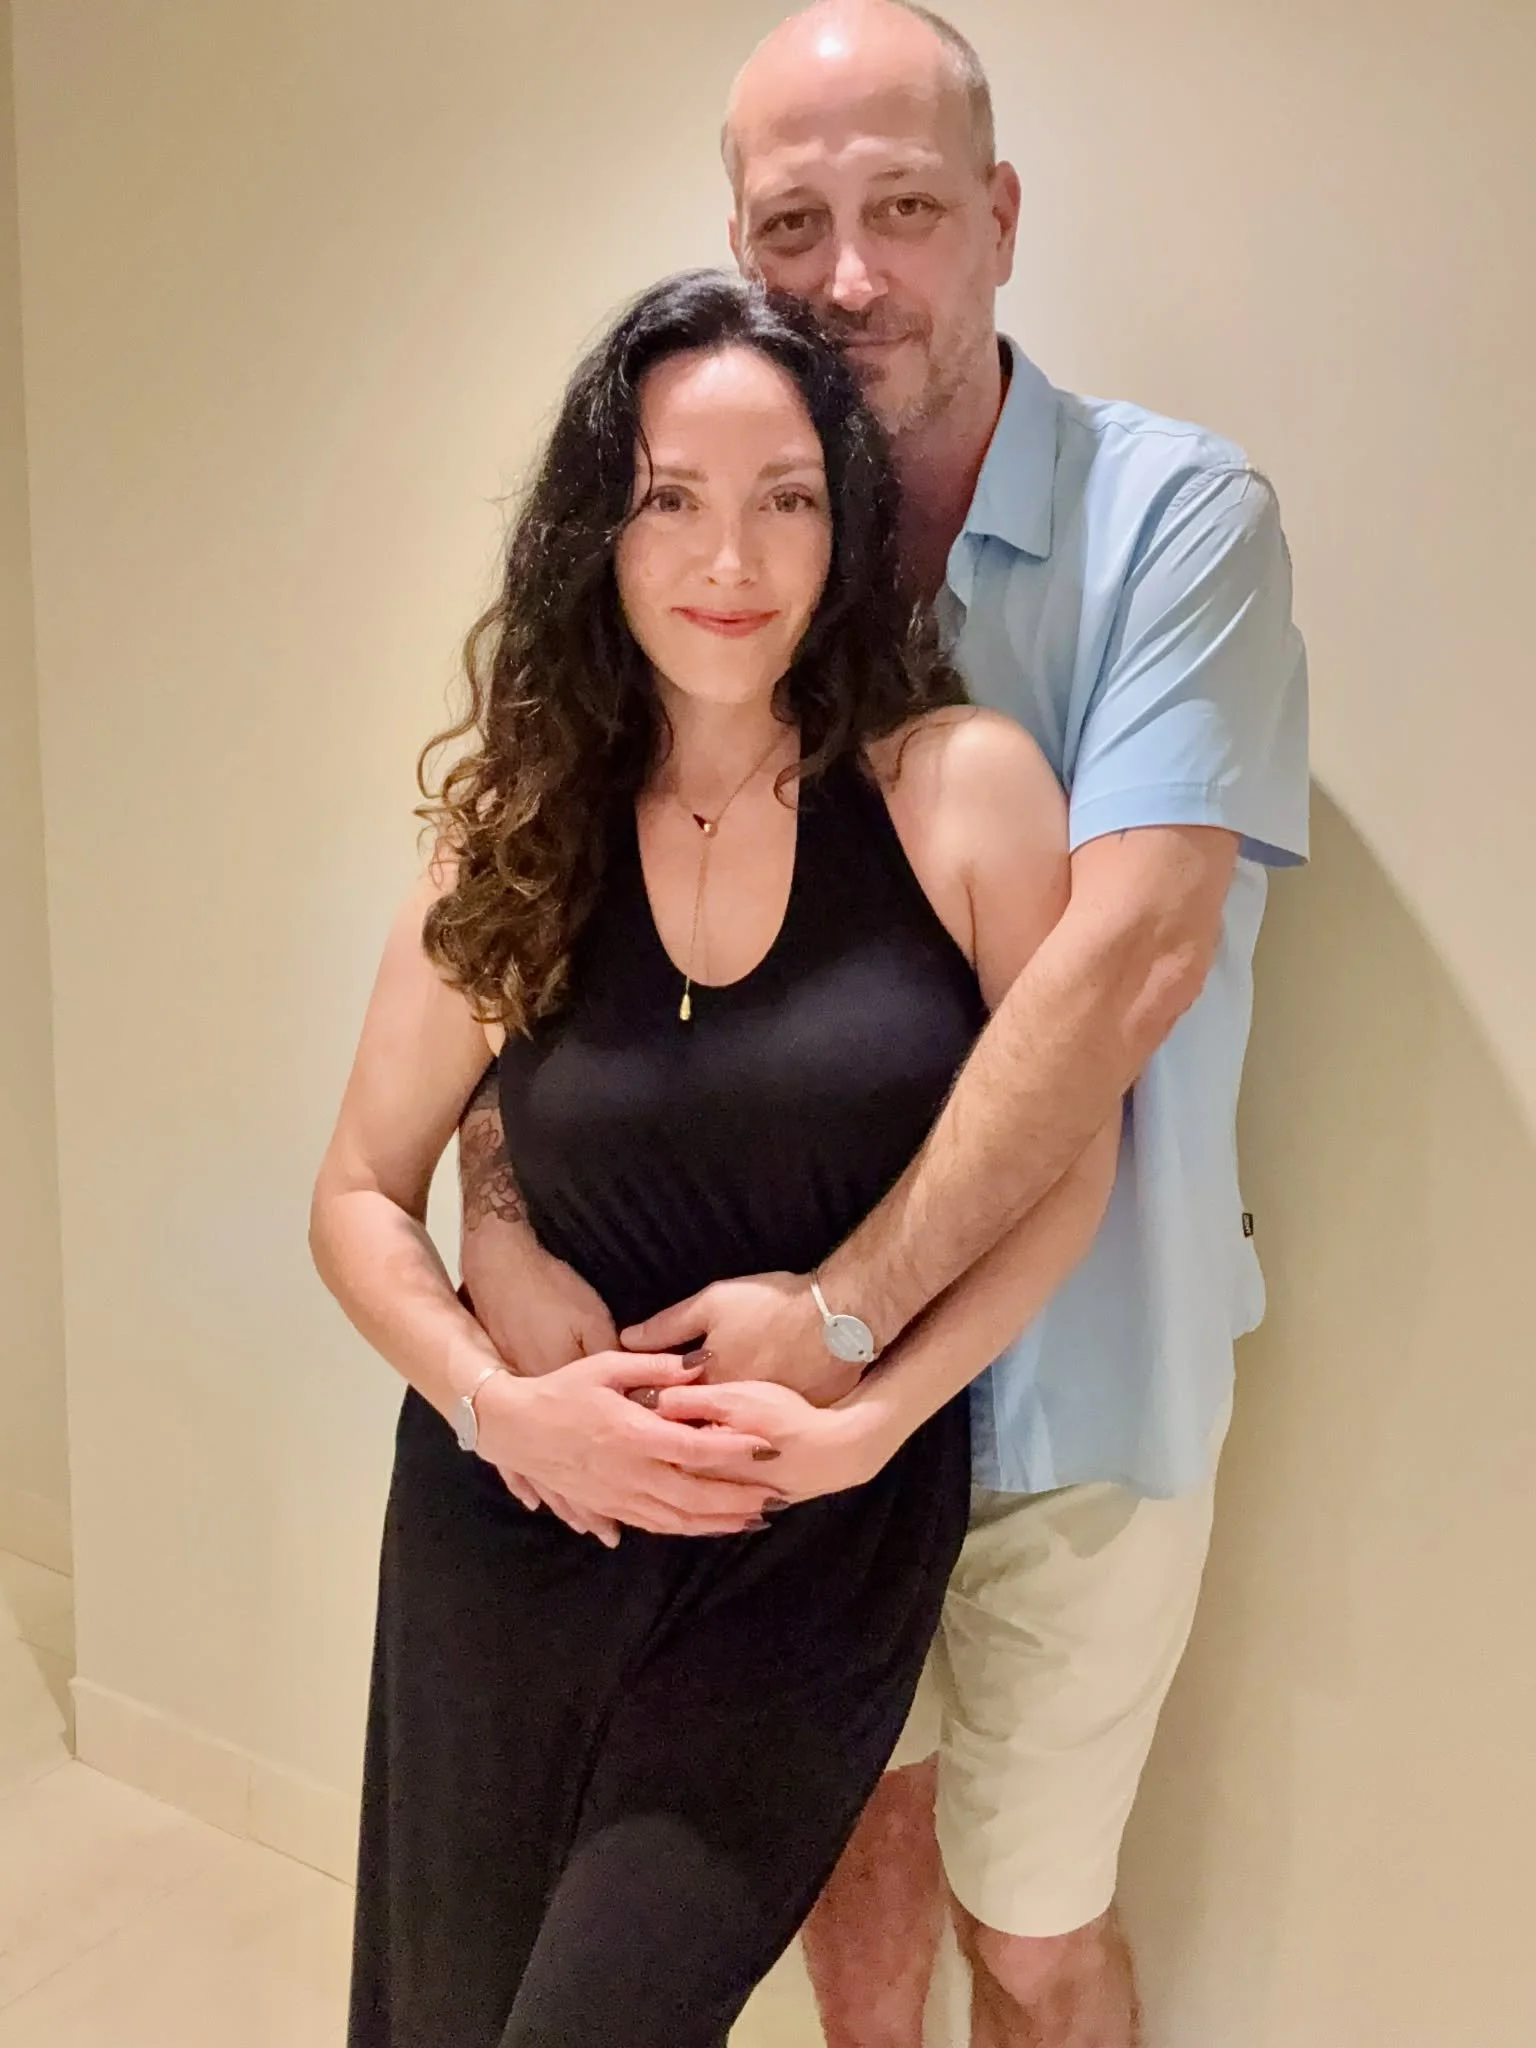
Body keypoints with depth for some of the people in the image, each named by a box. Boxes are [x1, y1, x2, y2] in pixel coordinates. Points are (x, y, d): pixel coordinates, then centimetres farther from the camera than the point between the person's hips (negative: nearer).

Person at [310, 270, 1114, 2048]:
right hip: (511, 1524, 3)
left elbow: (1067, 1166, -5)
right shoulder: (518, 835, -3)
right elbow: (361, 1196, 2)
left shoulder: (965, 786, -10)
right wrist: (498, 1404, -14)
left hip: (824, 1550, -2)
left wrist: (870, 1416, -15)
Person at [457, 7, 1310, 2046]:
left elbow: (1135, 942, -24)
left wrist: (853, 1302, -27)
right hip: (789, 1355, 4)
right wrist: (499, 1224, -21)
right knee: (857, 1838, 24)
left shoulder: (1174, 515, -14)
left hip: (1072, 1368, -3)